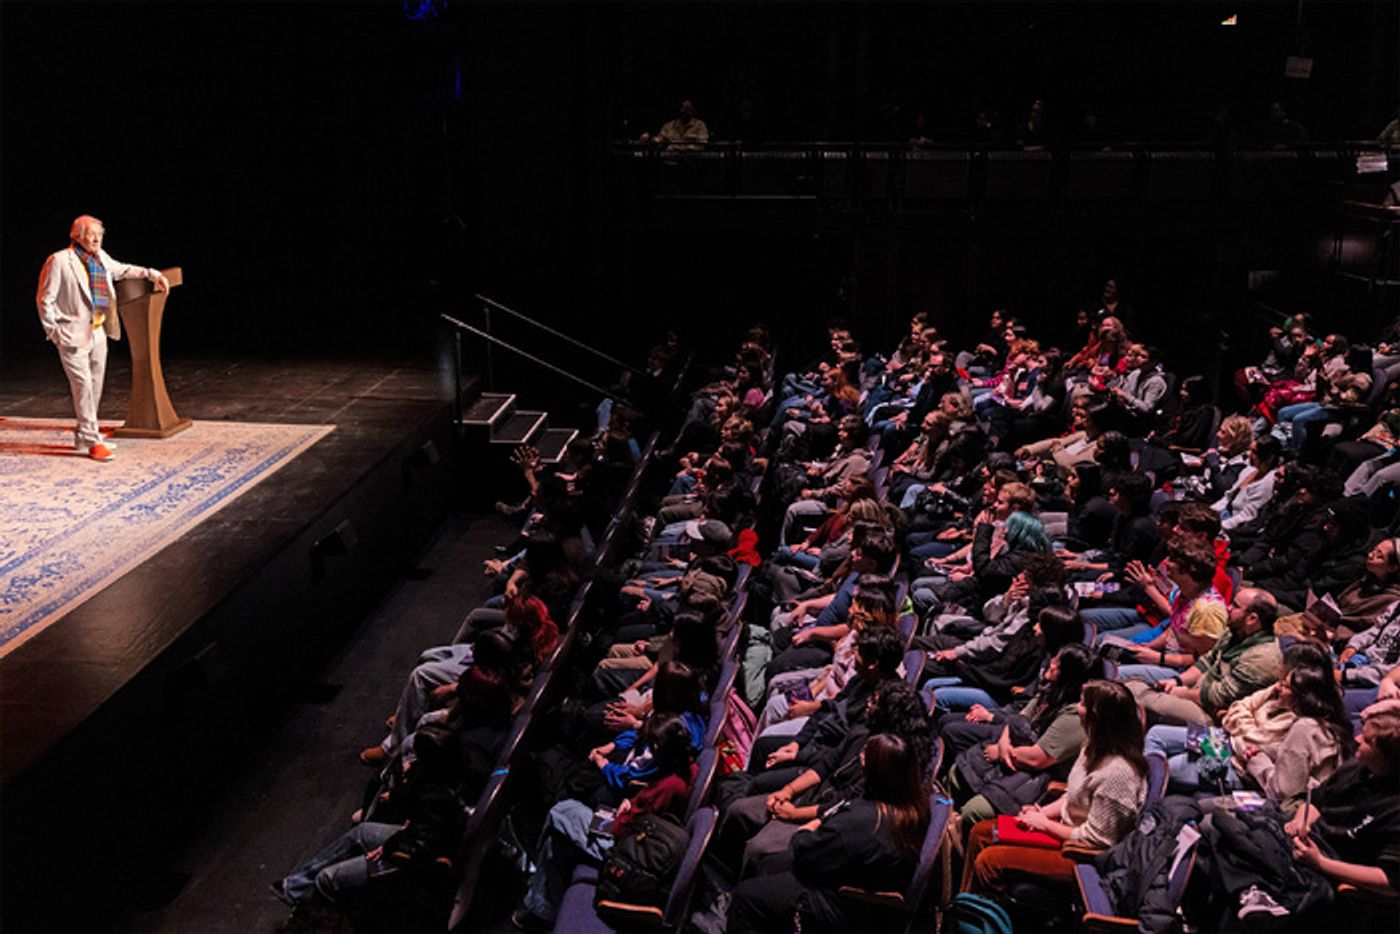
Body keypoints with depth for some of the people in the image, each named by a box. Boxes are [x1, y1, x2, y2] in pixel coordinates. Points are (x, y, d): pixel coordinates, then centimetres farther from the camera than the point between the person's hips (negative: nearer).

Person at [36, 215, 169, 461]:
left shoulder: (101, 258, 10)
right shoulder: (59, 261, -10)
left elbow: (121, 270, 30)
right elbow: (45, 299, -7)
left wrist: (152, 274, 21)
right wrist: (53, 332, -9)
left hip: (97, 334, 8)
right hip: (73, 336, -8)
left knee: (95, 387, 12)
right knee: (83, 386, -10)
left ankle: (84, 436, 25)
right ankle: (92, 442, -6)